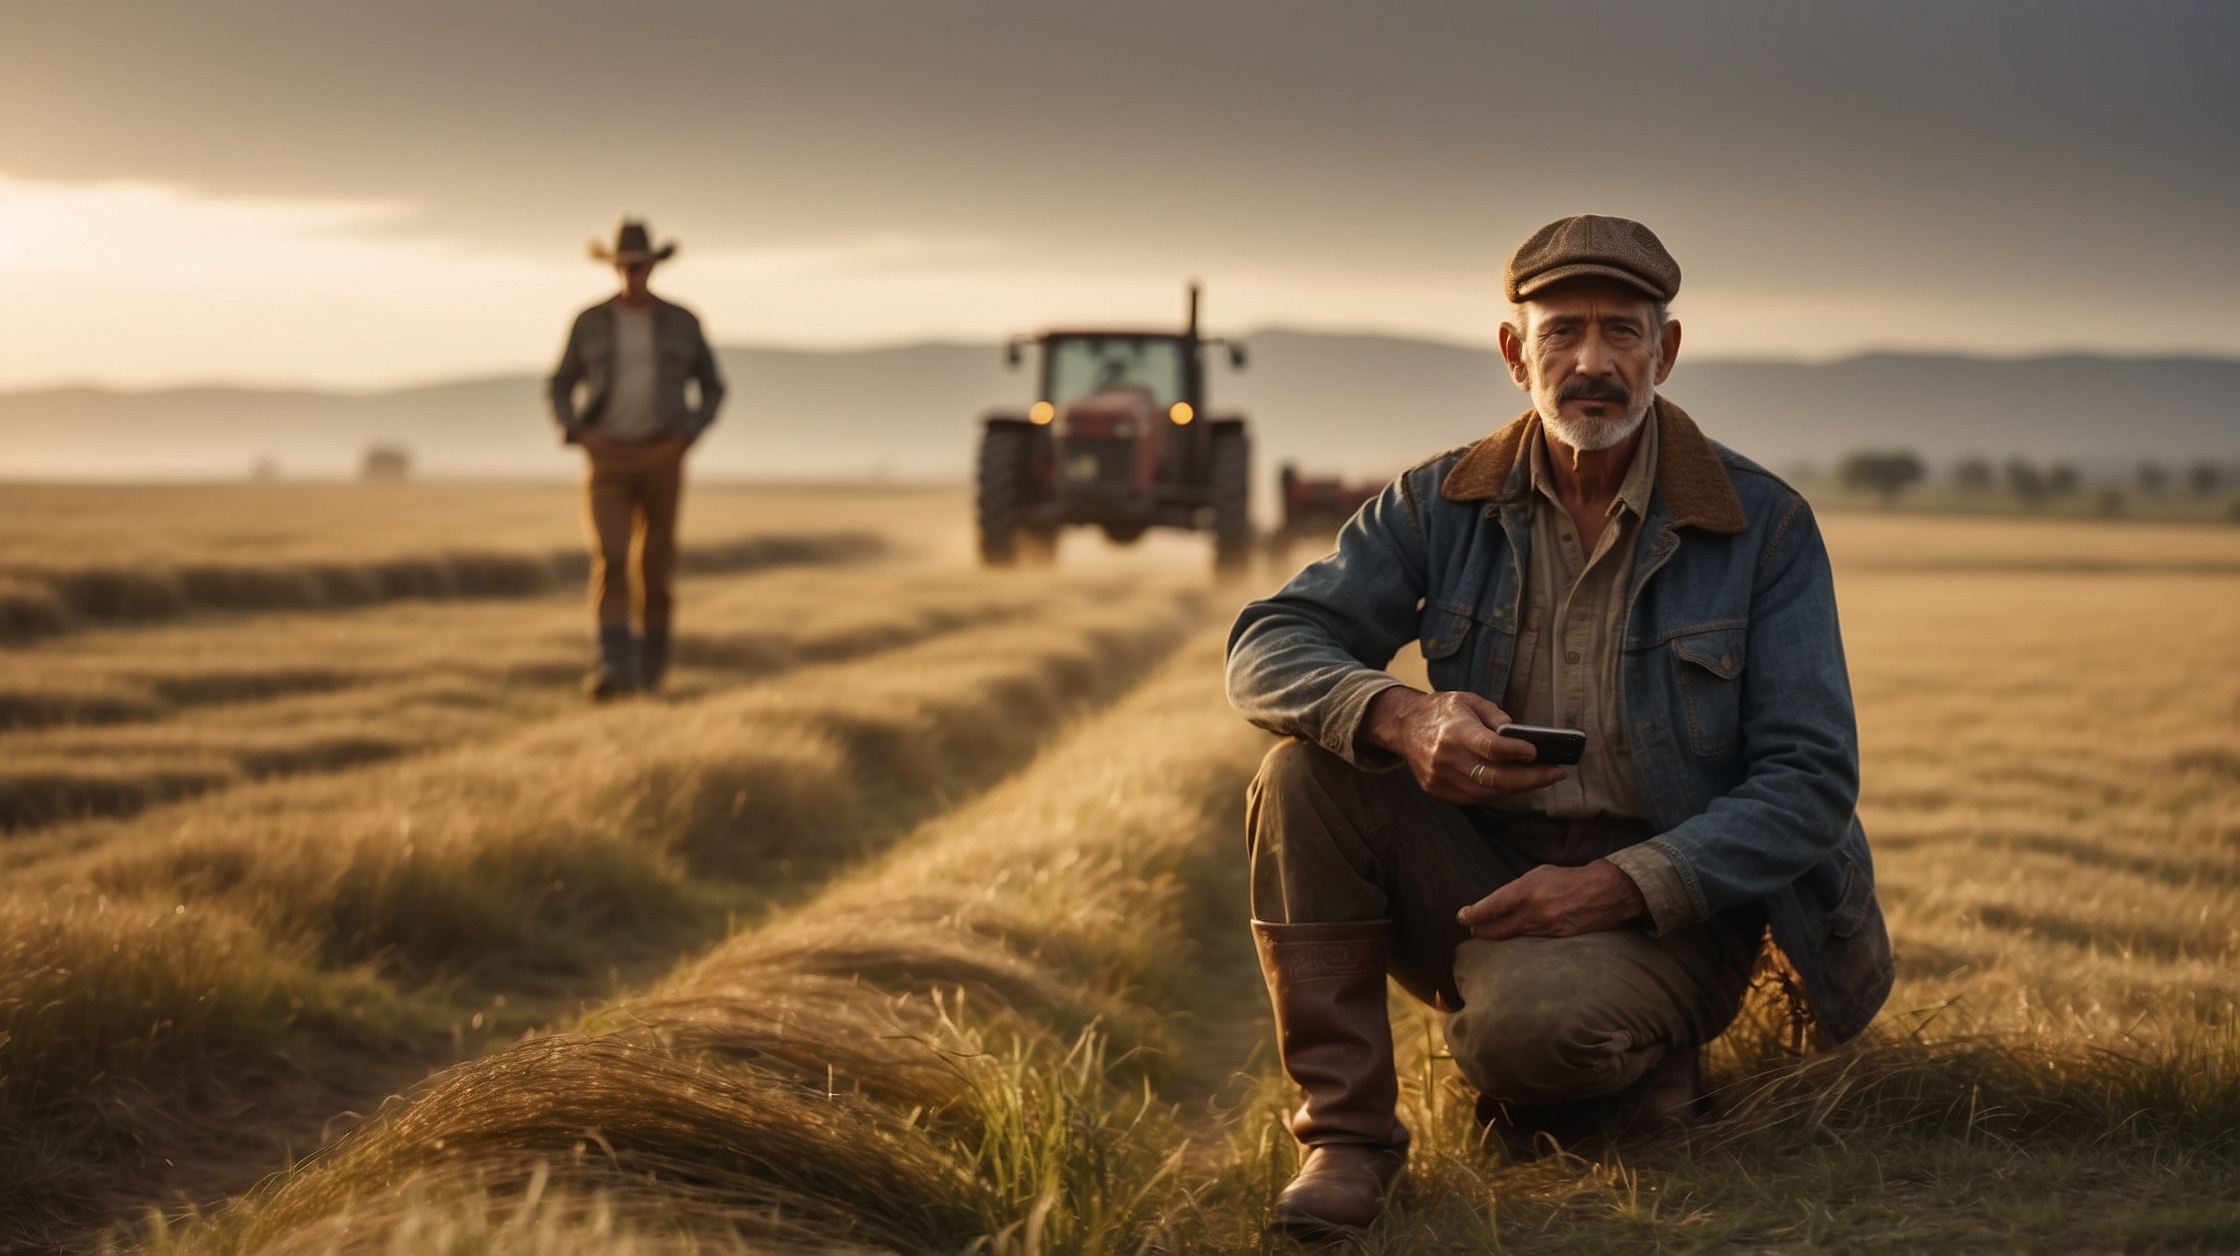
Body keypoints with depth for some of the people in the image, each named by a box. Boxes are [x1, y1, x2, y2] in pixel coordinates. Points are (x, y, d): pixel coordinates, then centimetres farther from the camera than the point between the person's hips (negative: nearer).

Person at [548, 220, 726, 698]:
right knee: (609, 559, -17)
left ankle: (651, 660, 27)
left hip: (660, 457, 0)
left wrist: (688, 435, -8)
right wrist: (577, 433, -11)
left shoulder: (681, 323, 2)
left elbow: (713, 388, 9)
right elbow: (561, 389, 9)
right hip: (607, 459, 0)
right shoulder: (589, 323, 2)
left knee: (655, 564, 4)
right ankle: (615, 669, -22)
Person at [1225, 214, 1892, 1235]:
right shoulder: (1440, 505, 2)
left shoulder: (1763, 526, -6)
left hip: (1661, 910, -4)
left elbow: (1812, 781, -9)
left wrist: (1617, 885, -22)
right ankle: (1344, 1130, -15)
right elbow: (1265, 650, -5)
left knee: (1525, 1020, -35)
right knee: (1311, 767, -22)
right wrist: (1399, 717, -28)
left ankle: (1635, 1077, 3)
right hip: (1483, 882, 4)